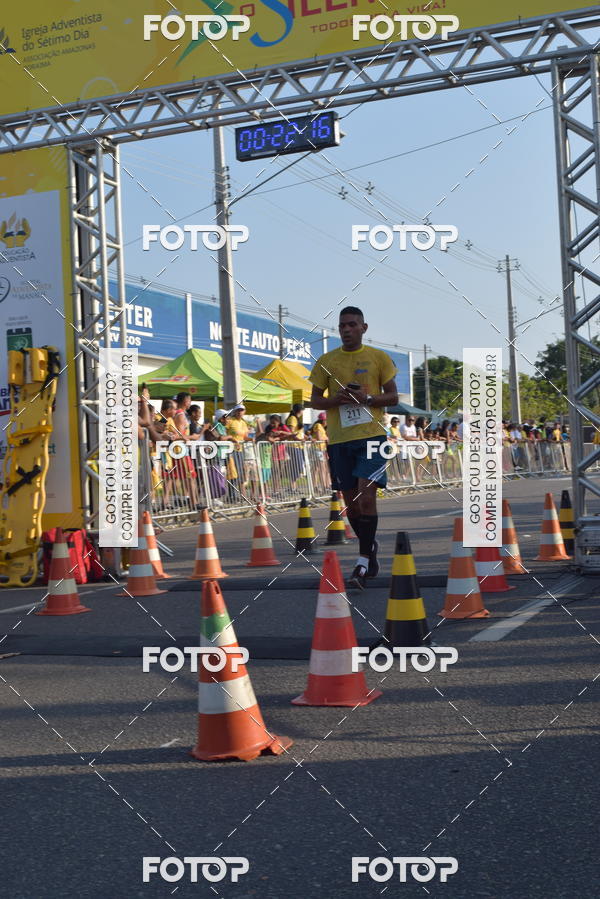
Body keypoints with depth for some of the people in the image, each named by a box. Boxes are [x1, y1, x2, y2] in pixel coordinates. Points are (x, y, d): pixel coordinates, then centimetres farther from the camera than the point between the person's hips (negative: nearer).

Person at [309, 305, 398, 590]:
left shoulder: (379, 358, 5)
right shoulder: (326, 361, 9)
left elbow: (393, 397, 6)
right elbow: (314, 400, 12)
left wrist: (367, 398, -12)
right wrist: (335, 400, -9)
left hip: (372, 435, -3)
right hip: (339, 438, 3)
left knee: (366, 497, -15)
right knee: (351, 501, 7)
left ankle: (363, 562, -10)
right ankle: (370, 546, 30)